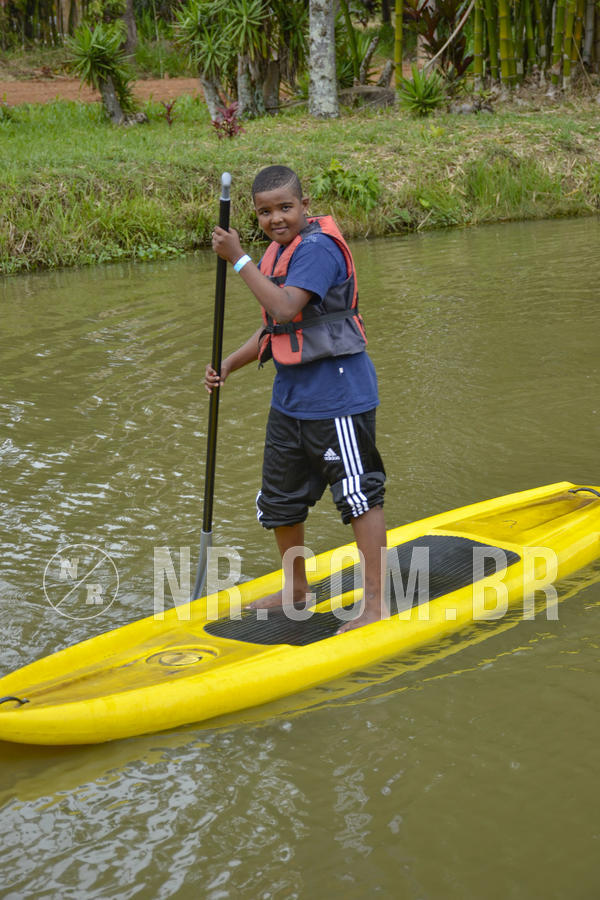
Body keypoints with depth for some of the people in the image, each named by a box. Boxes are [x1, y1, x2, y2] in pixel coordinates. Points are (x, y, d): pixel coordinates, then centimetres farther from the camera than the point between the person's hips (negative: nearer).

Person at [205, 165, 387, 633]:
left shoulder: (319, 247, -17)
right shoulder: (279, 251, 12)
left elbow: (286, 309, -29)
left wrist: (239, 259, -25)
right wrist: (229, 365, 8)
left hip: (338, 395, -10)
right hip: (291, 396, 10)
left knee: (359, 494, -3)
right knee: (280, 500, 17)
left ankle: (375, 602, 4)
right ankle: (297, 588, 35)